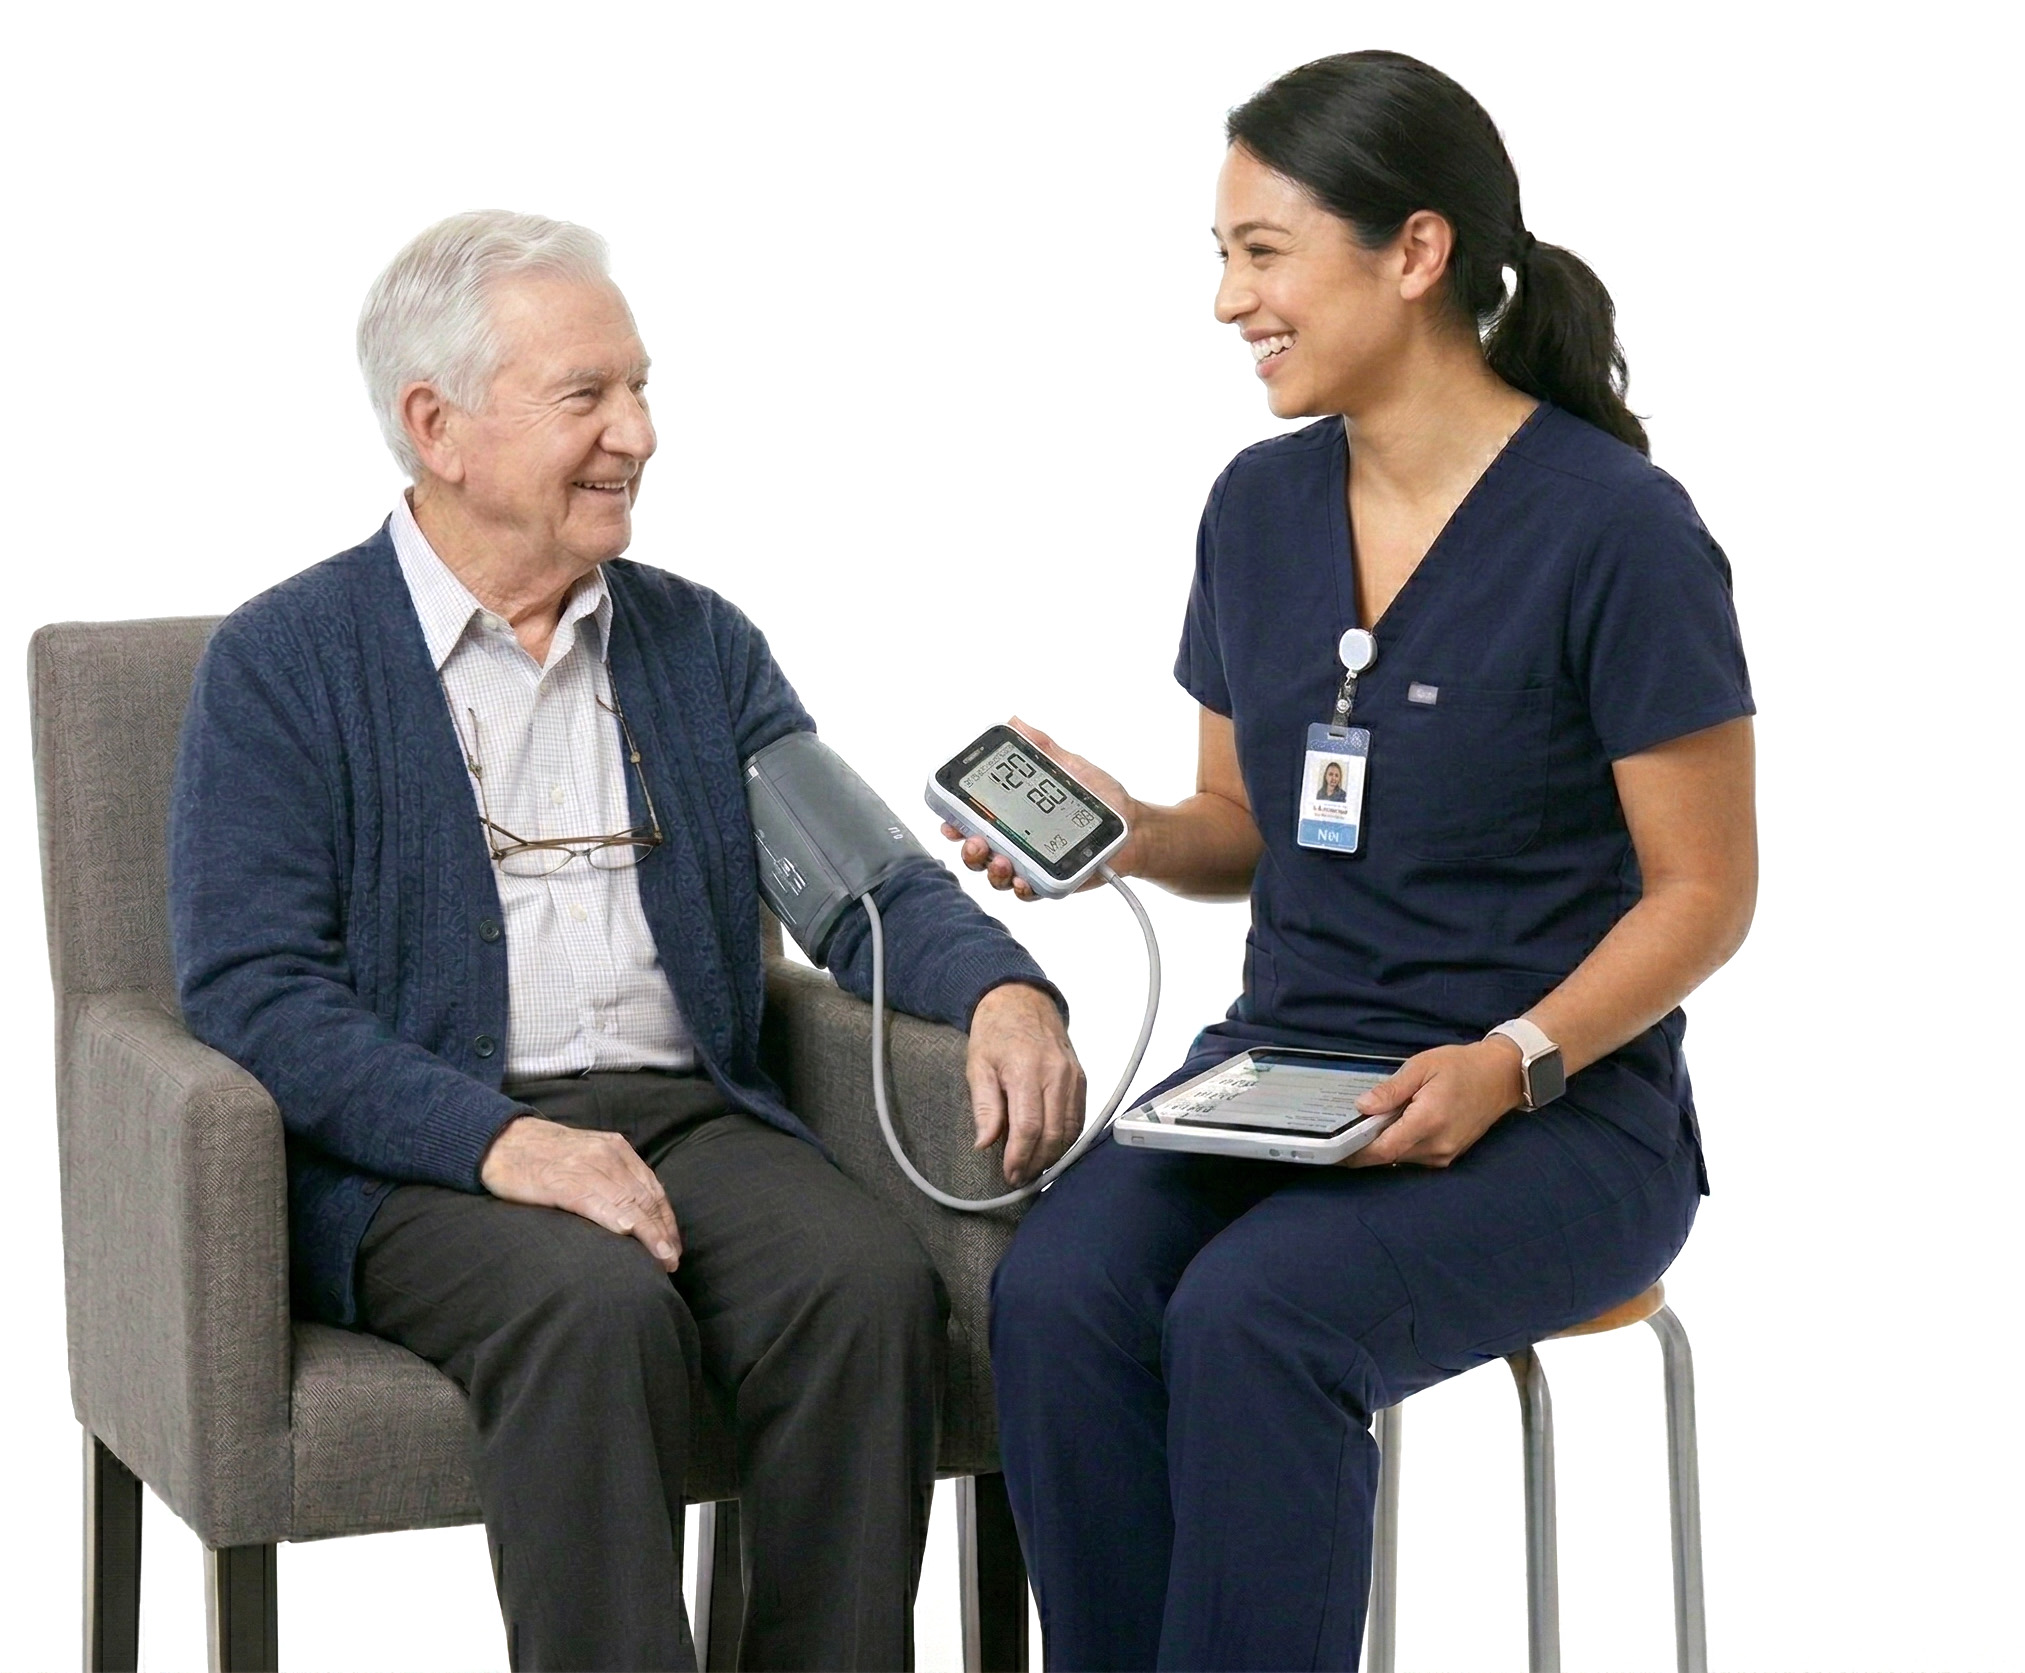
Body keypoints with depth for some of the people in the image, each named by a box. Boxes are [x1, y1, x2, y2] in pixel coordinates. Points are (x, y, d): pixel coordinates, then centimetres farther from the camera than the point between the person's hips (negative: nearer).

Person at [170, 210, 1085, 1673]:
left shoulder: (702, 646, 17)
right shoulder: (283, 664, 3)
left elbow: (859, 878, 10)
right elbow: (252, 995, -7)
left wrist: (1003, 989, -14)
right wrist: (501, 1140, -22)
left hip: (694, 1119, 4)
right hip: (420, 1159, -4)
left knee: (873, 1281, -26)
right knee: (600, 1311, -34)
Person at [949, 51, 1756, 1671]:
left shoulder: (1613, 530, -13)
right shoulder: (1260, 508, 6)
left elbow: (1705, 890, -8)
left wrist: (1514, 1062, -23)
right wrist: (1133, 838, -5)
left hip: (1554, 1115, -5)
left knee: (1251, 1318, -33)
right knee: (1058, 1293, -25)